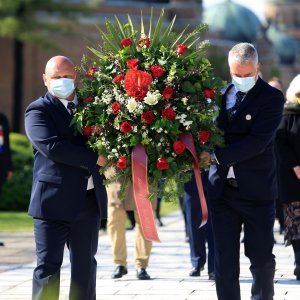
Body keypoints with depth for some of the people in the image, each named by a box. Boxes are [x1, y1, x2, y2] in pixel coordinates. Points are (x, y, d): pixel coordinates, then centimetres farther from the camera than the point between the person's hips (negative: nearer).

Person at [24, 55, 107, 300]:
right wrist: (95, 159, -18)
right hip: (53, 201, -5)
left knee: (85, 265, 9)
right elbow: (51, 146, -19)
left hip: (89, 200, 5)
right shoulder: (38, 111, -4)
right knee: (48, 265, -4)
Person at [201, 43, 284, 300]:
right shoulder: (221, 95, 9)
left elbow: (257, 142, -17)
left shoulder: (271, 98, -7)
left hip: (256, 191, -4)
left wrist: (216, 156, -22)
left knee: (261, 259, 4)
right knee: (224, 260, 4)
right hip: (222, 190, 4)